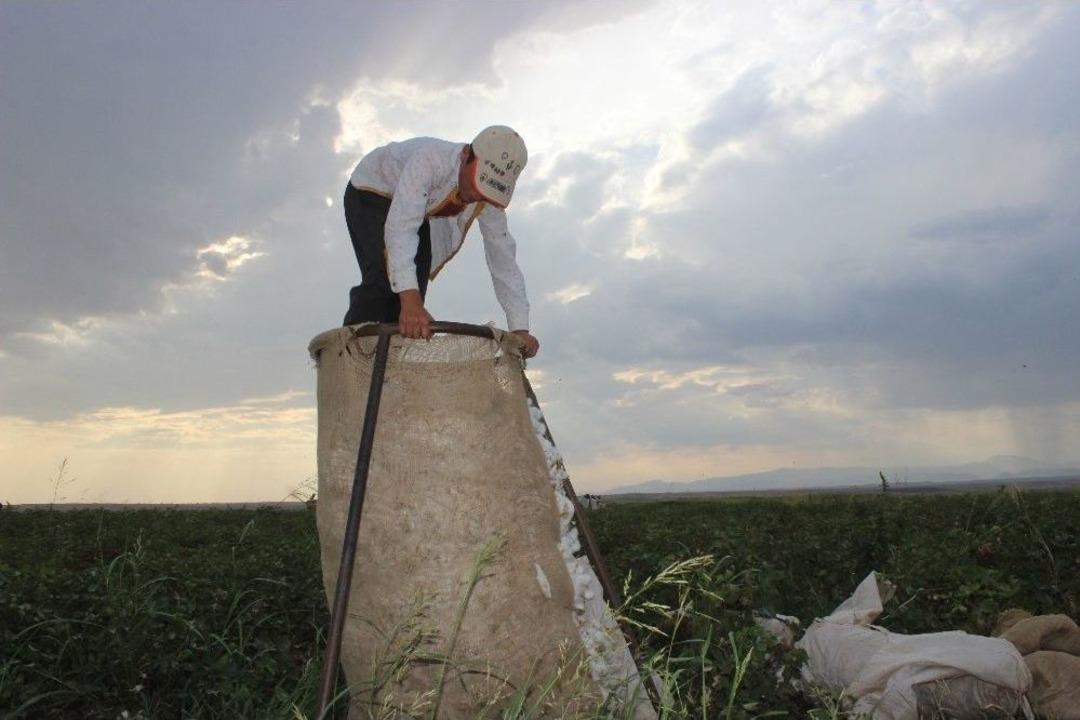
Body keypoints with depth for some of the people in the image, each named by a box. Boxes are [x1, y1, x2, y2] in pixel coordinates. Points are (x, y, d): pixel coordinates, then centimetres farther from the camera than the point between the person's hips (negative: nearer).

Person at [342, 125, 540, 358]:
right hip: (370, 193, -5)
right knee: (383, 280, -26)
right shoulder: (429, 160, -42)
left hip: (418, 212, 6)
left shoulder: (489, 194, -23)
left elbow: (503, 257, -19)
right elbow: (400, 226, -50)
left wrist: (520, 328, -25)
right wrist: (410, 300, -61)